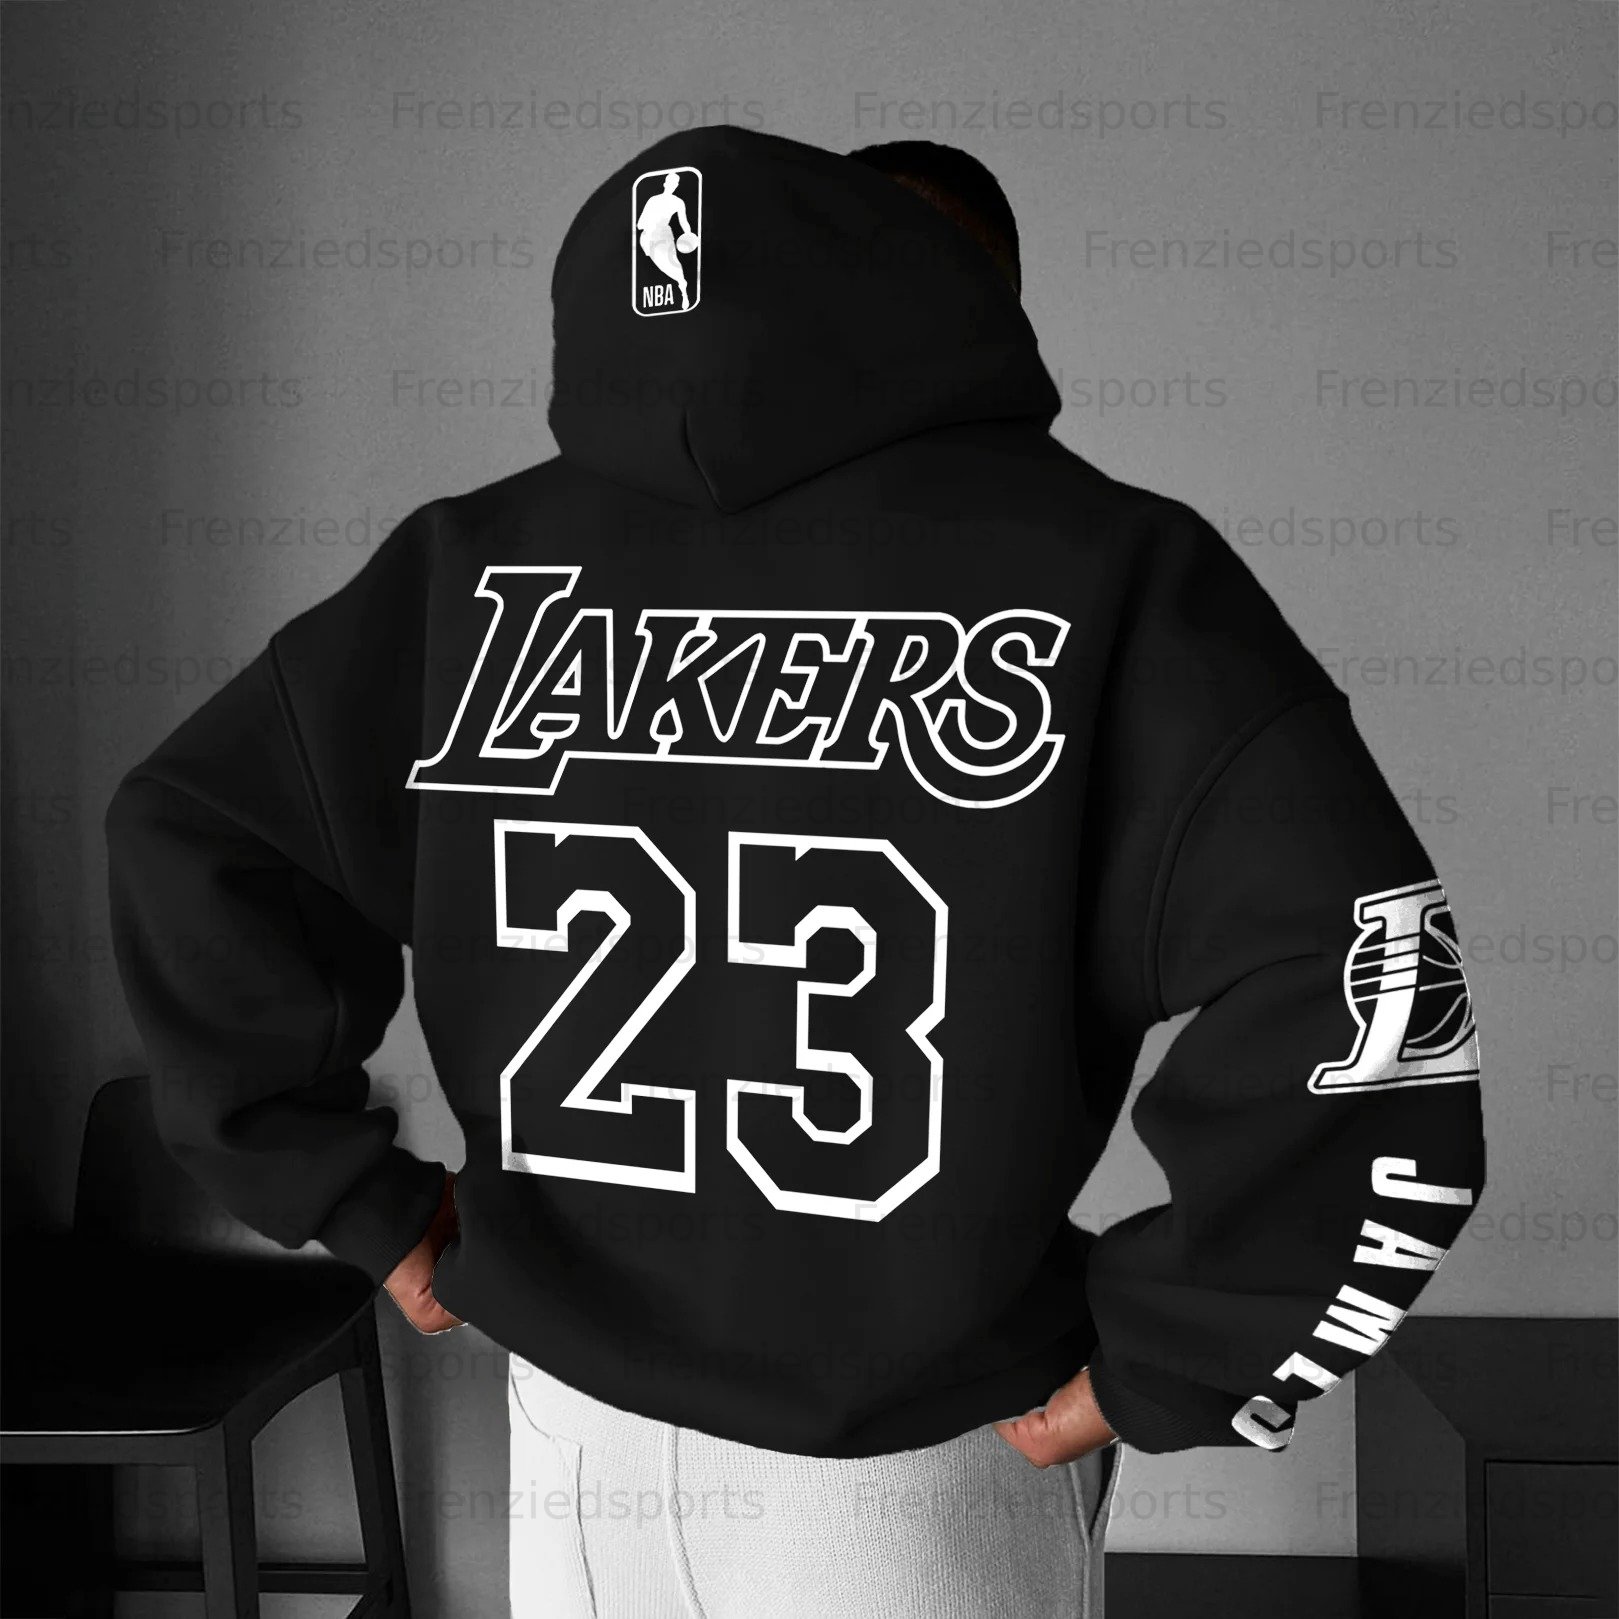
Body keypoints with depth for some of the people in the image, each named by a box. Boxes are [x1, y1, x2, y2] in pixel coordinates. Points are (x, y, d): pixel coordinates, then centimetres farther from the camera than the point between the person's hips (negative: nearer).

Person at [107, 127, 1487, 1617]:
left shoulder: (481, 559, -4)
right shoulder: (1096, 563, -16)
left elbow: (189, 837, 1)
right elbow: (1369, 1005, -25)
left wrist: (362, 1201, 3)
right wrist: (1159, 1369, -13)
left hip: (577, 1442, 4)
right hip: (921, 1477, -3)